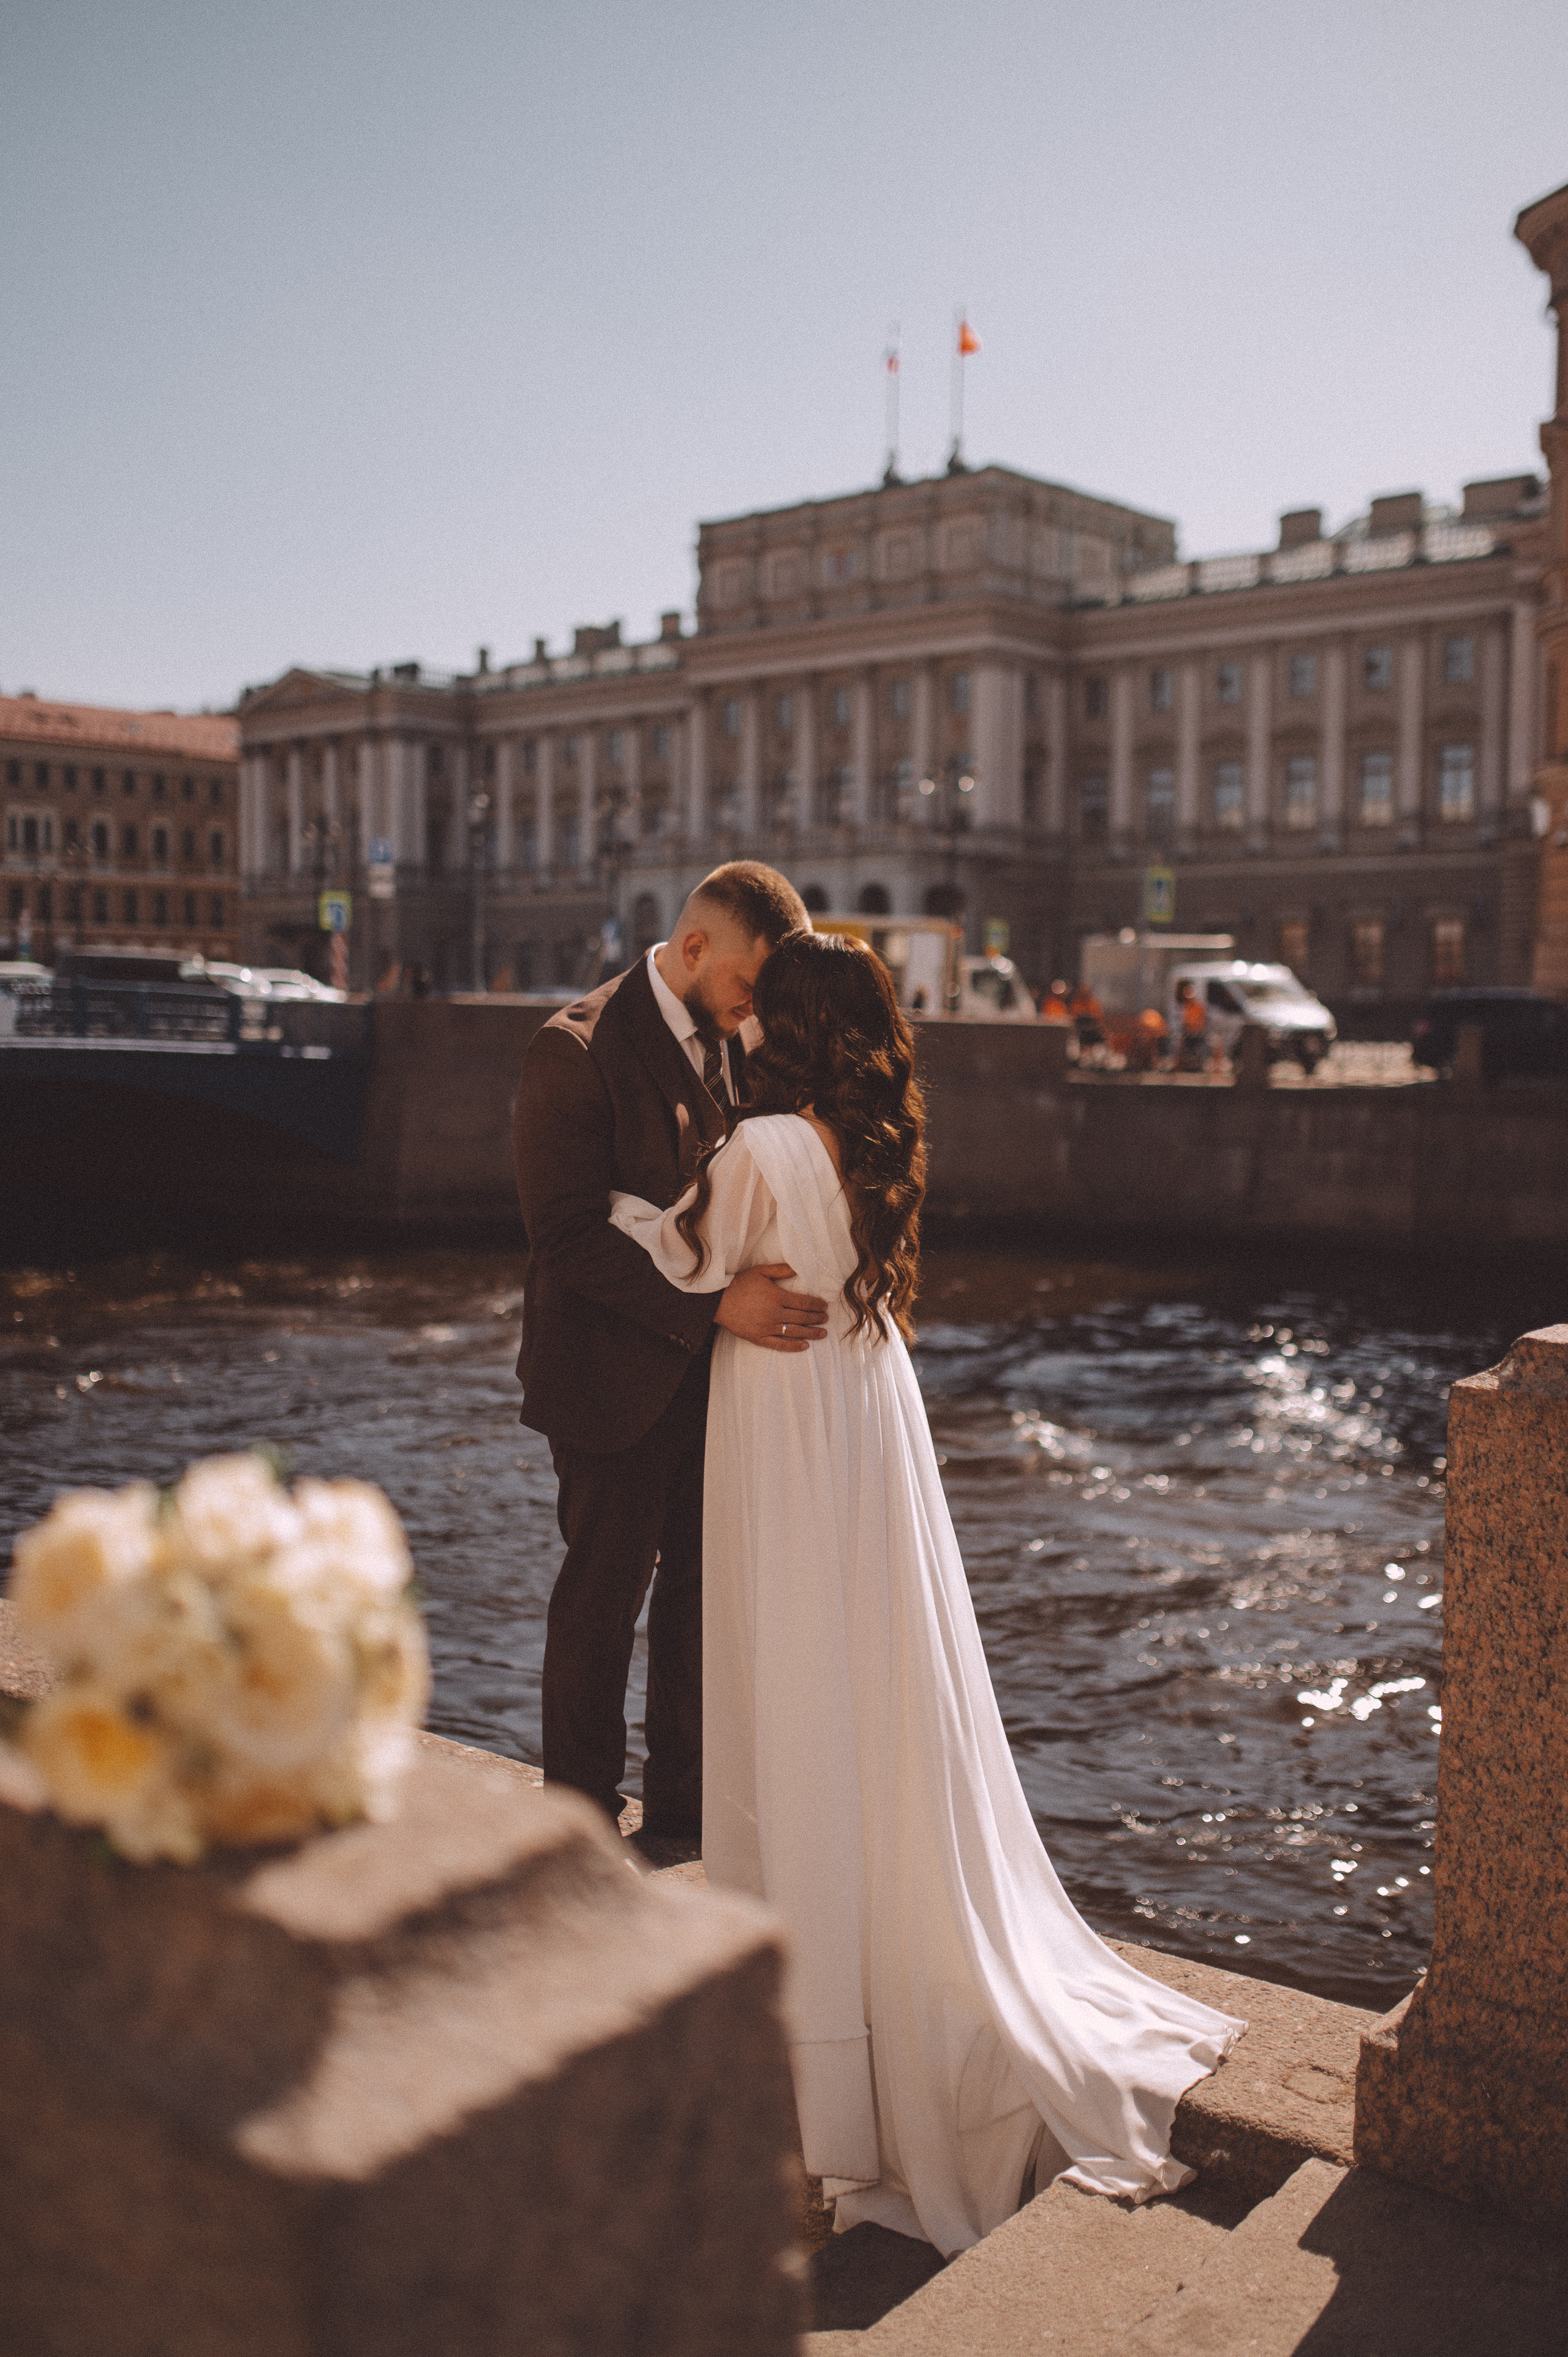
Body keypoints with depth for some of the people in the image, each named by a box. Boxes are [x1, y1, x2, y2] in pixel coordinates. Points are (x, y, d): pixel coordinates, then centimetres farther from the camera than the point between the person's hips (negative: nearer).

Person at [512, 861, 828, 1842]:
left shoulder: (728, 1041, 7)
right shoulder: (577, 1050, -17)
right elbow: (571, 1236, -22)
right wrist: (715, 1304, -29)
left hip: (709, 1371, 7)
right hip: (616, 1376, -7)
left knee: (702, 1586, 14)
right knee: (604, 1594, 7)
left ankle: (684, 1806, 30)